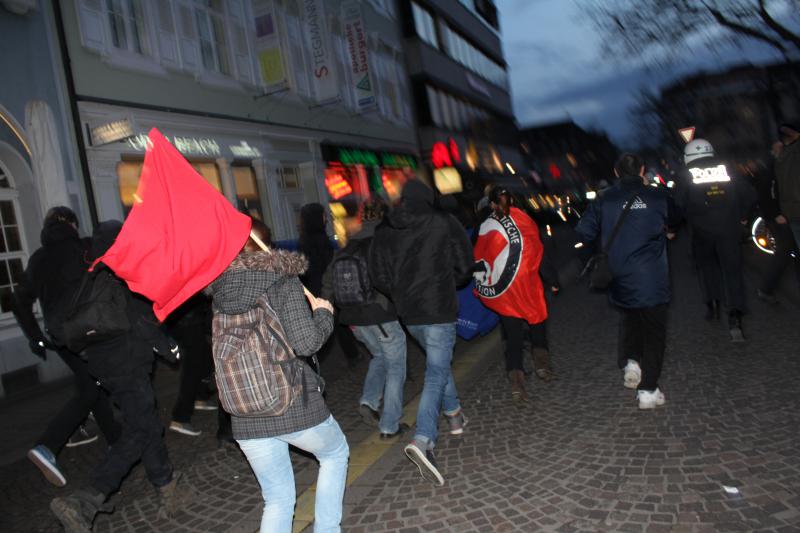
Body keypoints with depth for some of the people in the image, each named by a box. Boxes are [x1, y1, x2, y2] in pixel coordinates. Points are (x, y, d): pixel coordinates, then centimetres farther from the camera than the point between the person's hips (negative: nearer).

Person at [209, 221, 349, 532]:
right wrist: (323, 314, 1)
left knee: (277, 500, 19)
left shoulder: (218, 291, 4)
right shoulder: (283, 280, -10)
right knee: (335, 453, 27)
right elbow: (306, 343, -18)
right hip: (295, 406, -4)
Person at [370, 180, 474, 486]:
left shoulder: (384, 231, 3)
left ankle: (454, 415, 40)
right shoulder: (444, 224, -5)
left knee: (439, 362, 25)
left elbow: (379, 278, 2)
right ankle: (422, 441, -17)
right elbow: (465, 267, 1)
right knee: (436, 374, -3)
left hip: (408, 314, 5)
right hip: (440, 311, -5)